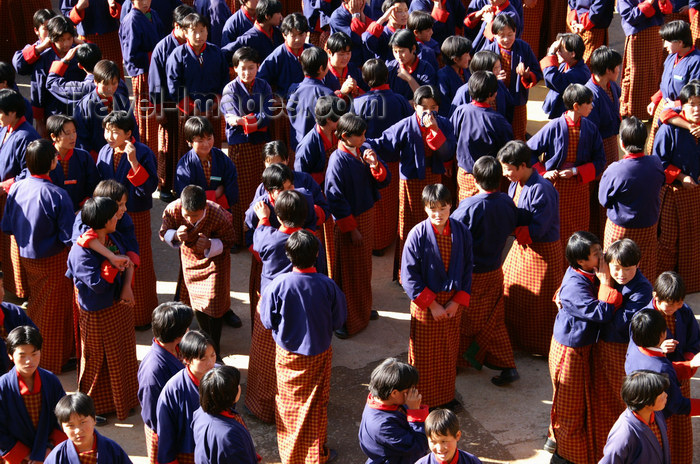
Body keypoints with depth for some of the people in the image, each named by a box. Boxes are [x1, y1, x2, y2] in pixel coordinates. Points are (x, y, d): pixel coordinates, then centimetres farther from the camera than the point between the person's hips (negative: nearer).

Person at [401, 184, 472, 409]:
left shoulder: (461, 232, -7)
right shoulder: (418, 234, -16)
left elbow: (467, 270, 1)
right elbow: (408, 276, -14)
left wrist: (458, 301, -9)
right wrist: (432, 305, -15)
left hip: (452, 303, 3)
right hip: (425, 303, -3)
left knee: (449, 352, 16)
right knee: (424, 356, 8)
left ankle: (446, 395, 34)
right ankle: (423, 401, 24)